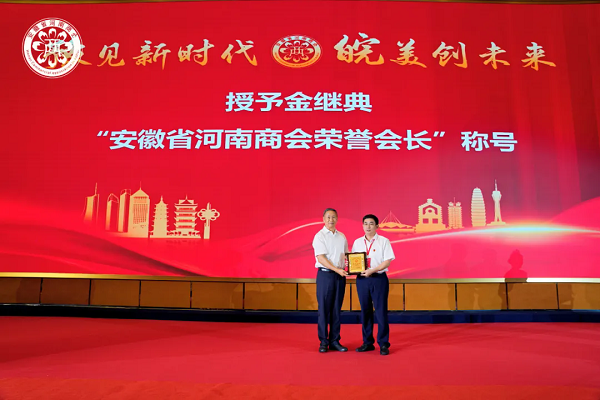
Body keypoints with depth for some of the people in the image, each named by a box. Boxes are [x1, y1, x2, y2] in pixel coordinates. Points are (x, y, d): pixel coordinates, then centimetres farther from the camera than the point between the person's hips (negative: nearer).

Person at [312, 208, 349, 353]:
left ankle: (334, 341, 17)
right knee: (324, 309, -1)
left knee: (336, 309, 9)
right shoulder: (319, 236, -5)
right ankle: (323, 342, 9)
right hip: (325, 274, -5)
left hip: (340, 275, 5)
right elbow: (321, 257, -13)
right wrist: (337, 270, -21)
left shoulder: (342, 236, 12)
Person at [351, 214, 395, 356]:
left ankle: (383, 344, 8)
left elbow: (387, 261, -8)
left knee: (381, 311, -3)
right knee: (365, 311, 8)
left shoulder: (383, 241, 0)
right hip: (361, 279, 4)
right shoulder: (357, 242, 11)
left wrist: (371, 270, -17)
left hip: (379, 279, -3)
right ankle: (367, 342, 19)